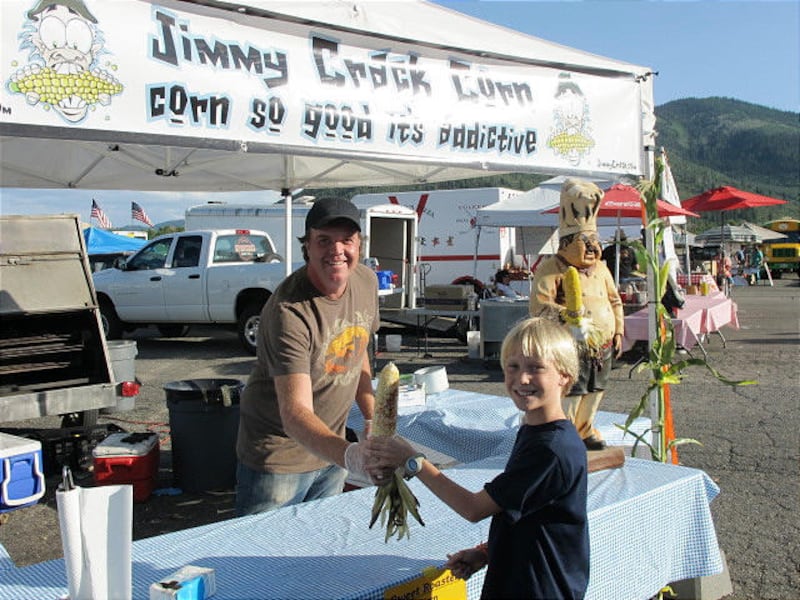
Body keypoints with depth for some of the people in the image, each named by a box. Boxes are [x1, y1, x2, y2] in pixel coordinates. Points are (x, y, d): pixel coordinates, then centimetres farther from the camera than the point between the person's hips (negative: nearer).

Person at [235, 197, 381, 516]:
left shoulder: (366, 281, -4)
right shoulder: (289, 312, -29)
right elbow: (295, 413, -37)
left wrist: (373, 420, 8)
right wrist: (352, 455, -53)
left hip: (331, 451, 7)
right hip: (278, 459, -7)